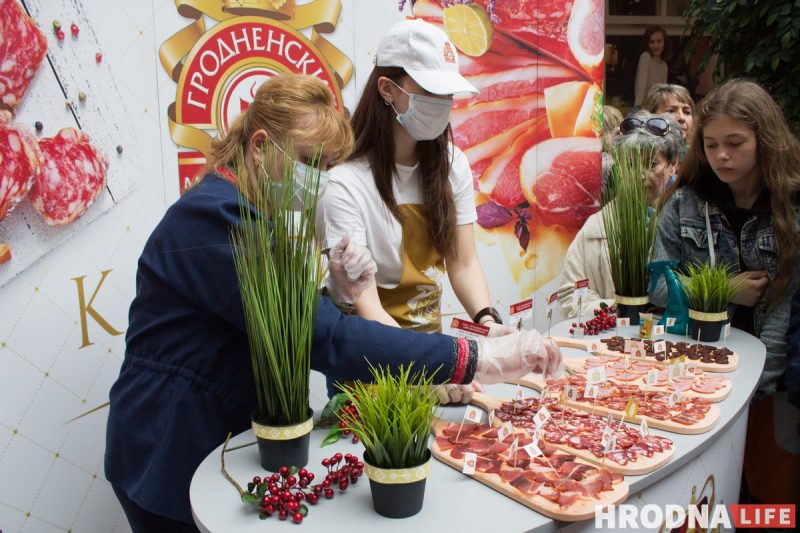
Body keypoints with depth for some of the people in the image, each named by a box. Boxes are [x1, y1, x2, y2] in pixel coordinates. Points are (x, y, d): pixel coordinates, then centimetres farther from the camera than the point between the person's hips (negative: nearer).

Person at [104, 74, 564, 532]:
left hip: (230, 438, 8)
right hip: (175, 462, -8)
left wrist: (341, 296, -16)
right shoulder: (213, 218, -24)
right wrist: (475, 358, -34)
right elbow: (324, 339, -33)